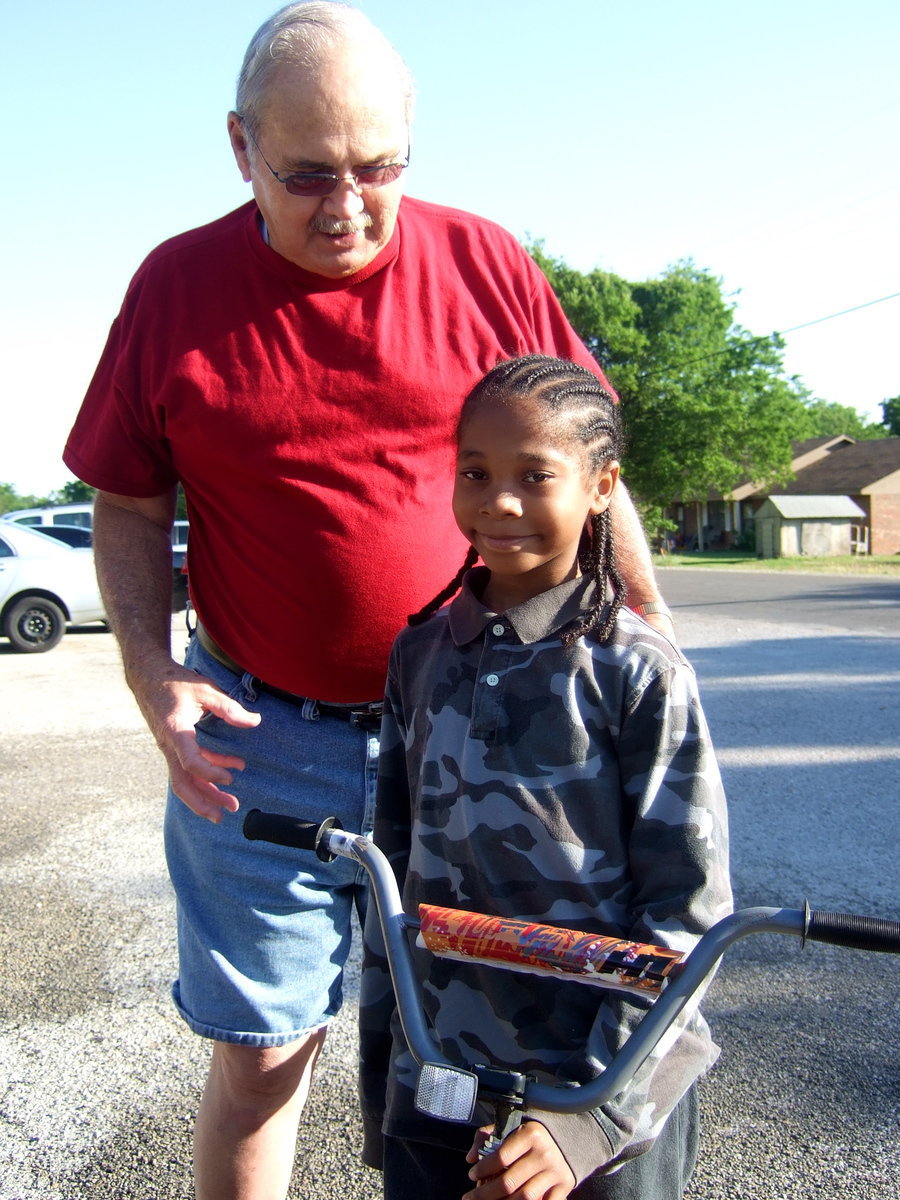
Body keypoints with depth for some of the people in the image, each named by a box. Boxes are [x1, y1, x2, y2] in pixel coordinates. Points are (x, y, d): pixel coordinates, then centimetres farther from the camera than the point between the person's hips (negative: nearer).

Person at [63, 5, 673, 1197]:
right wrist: (152, 672, -10)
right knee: (259, 1058, 9)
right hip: (256, 742, 0)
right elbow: (128, 508, 4)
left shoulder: (486, 265, -2)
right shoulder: (177, 286, -2)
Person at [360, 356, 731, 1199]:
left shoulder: (639, 672, -13)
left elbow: (688, 918, -11)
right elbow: (395, 870, 7)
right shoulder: (420, 654, 0)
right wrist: (381, 1084, 10)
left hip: (610, 1103, -3)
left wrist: (592, 1118, -16)